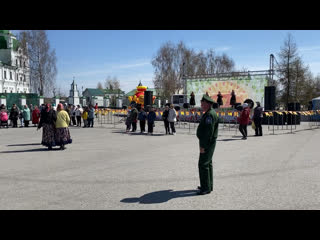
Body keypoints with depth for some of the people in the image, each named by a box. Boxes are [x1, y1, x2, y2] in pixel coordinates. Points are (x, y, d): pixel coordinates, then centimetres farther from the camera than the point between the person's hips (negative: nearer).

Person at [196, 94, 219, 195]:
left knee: (203, 164, -7)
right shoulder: (208, 114, 15)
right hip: (207, 143, 11)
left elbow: (209, 131, -26)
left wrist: (203, 146, -24)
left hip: (207, 143, -11)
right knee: (208, 163, 16)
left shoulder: (210, 115, -20)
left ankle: (206, 188, 0)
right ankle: (208, 186, 26)